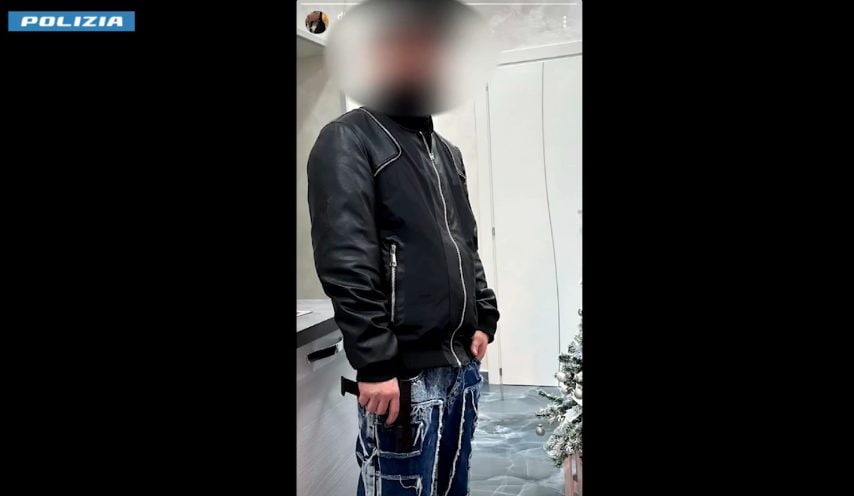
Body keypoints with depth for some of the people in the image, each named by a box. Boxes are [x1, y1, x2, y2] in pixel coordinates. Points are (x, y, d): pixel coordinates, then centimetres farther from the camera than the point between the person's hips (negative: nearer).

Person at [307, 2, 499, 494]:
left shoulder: (447, 151, 17)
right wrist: (376, 363, -19)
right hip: (405, 371, -7)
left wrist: (485, 318, 11)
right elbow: (345, 264, -17)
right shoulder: (349, 140, -7)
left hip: (463, 362, 8)